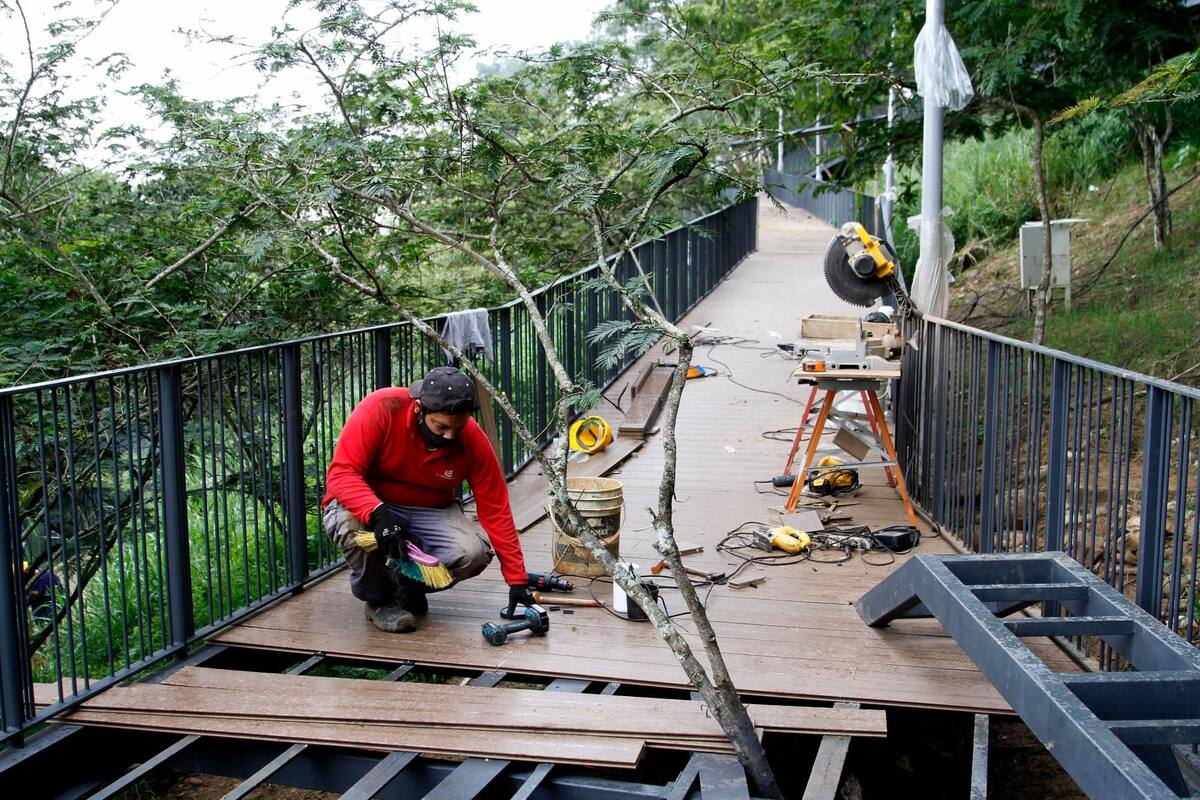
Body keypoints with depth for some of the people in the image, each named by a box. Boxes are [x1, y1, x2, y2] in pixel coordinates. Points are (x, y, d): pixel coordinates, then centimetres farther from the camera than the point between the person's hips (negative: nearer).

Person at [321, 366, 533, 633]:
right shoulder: (381, 409, -25)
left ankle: (409, 581, 8)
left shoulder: (473, 441, -16)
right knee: (349, 523, -37)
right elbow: (341, 473, -26)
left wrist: (517, 581, -13)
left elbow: (496, 511, -12)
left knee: (474, 554, -25)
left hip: (430, 511, 2)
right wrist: (379, 513, -45)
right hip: (367, 504, -2)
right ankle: (379, 599, -6)